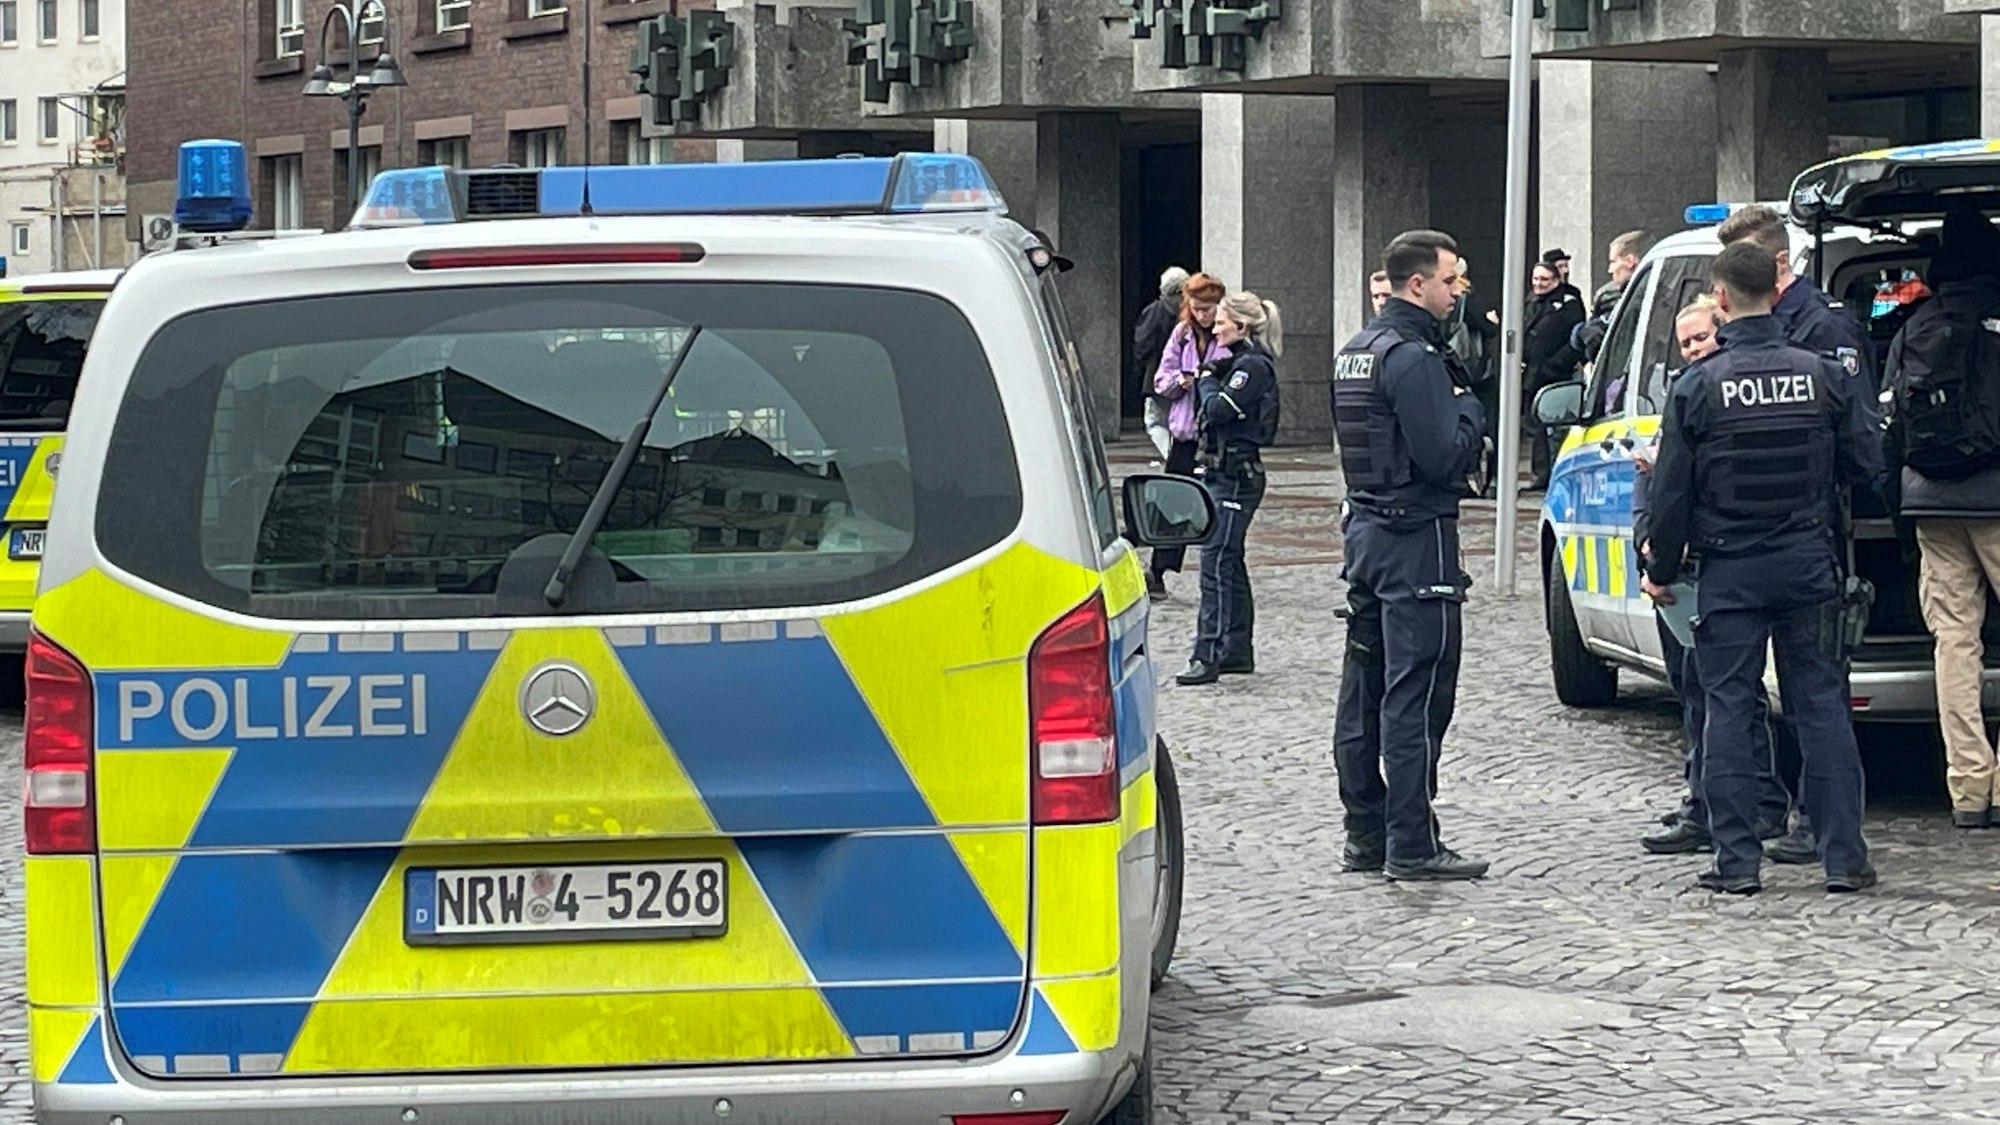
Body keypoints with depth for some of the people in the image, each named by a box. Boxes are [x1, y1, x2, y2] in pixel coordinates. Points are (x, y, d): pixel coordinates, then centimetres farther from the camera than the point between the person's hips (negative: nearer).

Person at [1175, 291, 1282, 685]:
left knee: (1216, 563, -12)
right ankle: (1238, 650, 19)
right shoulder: (1239, 363, 17)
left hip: (1235, 477, -10)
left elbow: (1219, 409, -21)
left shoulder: (1253, 366, -13)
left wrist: (1208, 381, -4)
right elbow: (1209, 412, 16)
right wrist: (1209, 377, 2)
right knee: (1229, 564, 13)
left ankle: (1208, 656, -14)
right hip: (1222, 473, 10)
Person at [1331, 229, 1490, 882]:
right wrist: (1470, 412, -3)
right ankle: (1411, 846, -6)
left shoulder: (1355, 352, 14)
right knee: (1416, 697, -7)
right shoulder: (1413, 357, -17)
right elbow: (1444, 456, -21)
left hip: (1365, 528, 10)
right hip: (1415, 538, -10)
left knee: (1364, 692, 12)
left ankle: (1365, 836, 17)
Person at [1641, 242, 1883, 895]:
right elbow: (1868, 463, 2)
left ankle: (1737, 860, 2)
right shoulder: (1824, 375, -3)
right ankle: (1844, 857, 5)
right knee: (1821, 704, 7)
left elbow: (1672, 491, -6)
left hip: (1729, 571, -2)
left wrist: (1661, 570, 7)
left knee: (1728, 710, 4)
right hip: (1809, 563, 2)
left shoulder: (1698, 387, -9)